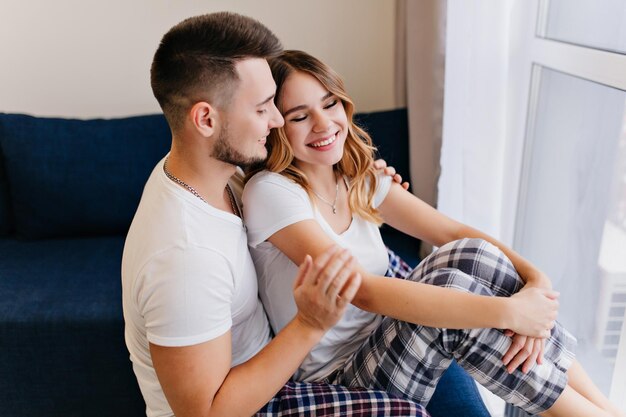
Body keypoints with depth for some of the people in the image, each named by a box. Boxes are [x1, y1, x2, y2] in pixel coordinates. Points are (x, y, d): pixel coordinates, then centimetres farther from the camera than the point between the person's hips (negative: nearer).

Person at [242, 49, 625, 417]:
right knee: (449, 281, -30)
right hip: (335, 380, -6)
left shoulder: (360, 178, 3)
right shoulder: (270, 192, -19)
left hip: (382, 345, 6)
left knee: (472, 254, -20)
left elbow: (455, 232, -4)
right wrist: (507, 311, -31)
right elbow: (362, 290, -30)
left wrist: (536, 280, -22)